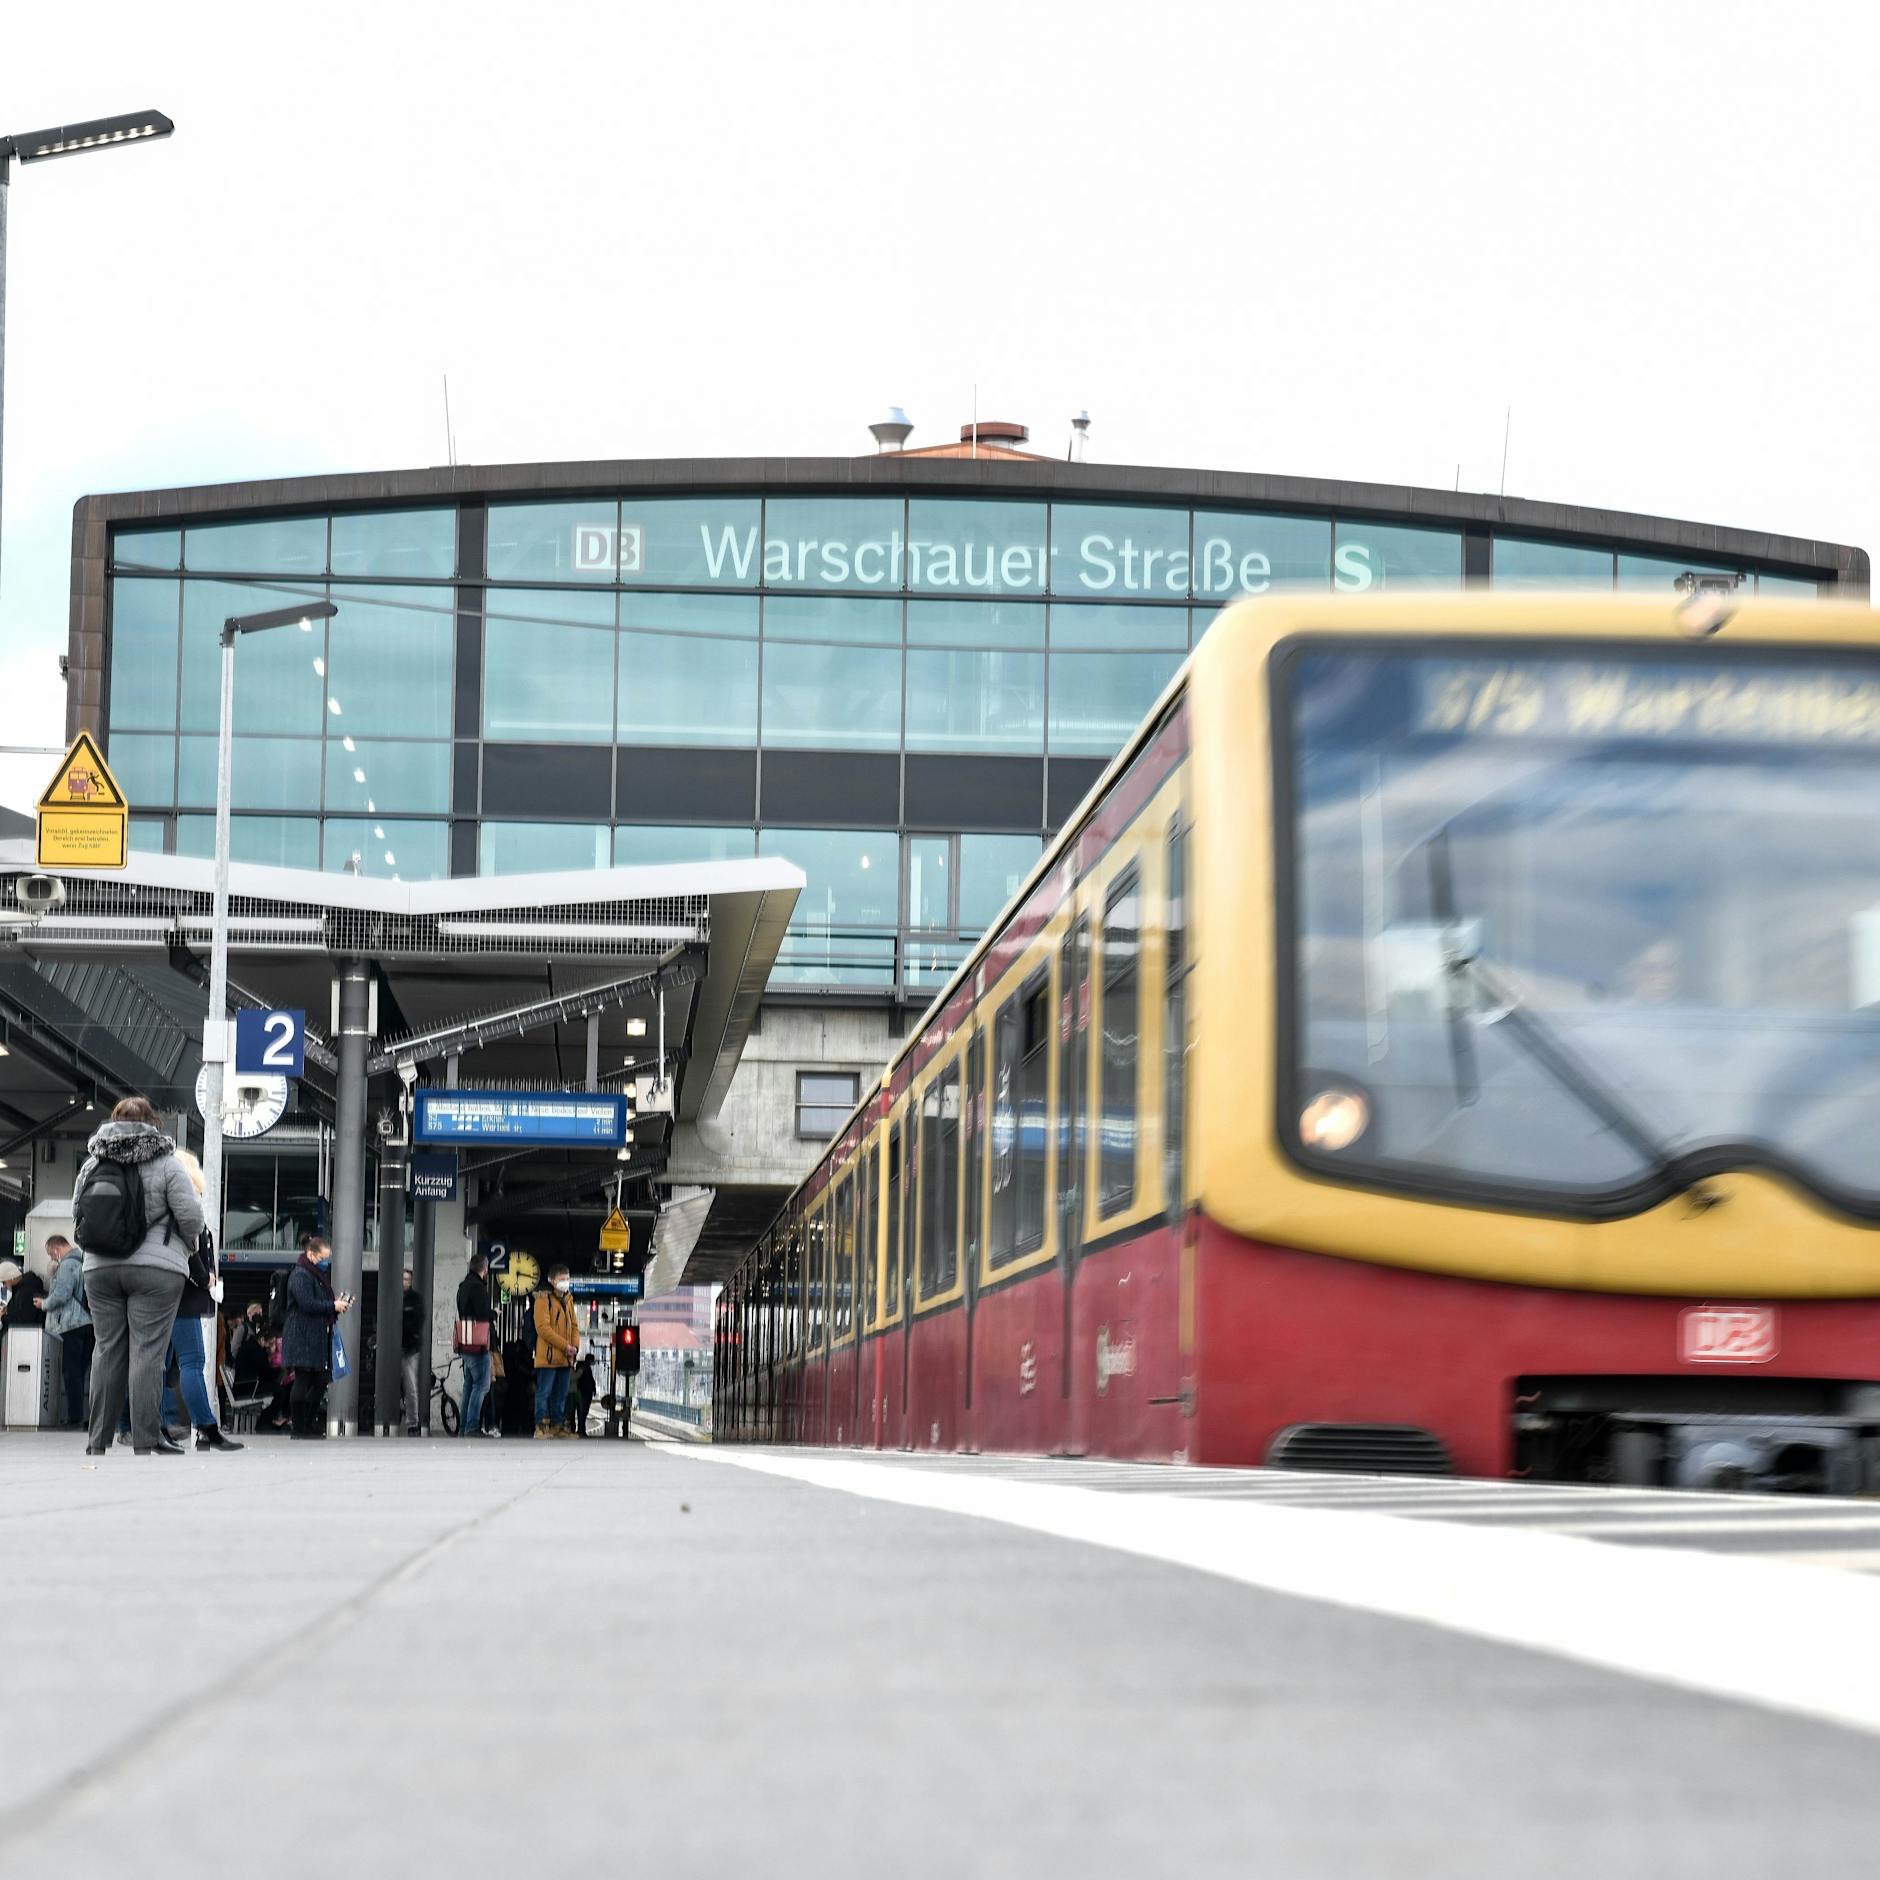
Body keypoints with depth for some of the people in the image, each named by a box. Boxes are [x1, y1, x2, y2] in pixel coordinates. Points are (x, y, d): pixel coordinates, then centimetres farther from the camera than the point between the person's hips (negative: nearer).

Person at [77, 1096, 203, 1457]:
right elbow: (191, 1216, -7)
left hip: (99, 1268, 4)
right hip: (156, 1268, -4)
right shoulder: (165, 1163, -4)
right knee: (147, 1352, -4)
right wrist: (186, 1244, 13)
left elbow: (77, 1211, 13)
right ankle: (145, 1443, -6)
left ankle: (98, 1443, 10)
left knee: (108, 1350, 9)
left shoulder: (92, 1164, 9)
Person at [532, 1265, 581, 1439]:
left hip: (565, 1358, 7)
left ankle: (558, 1425, 19)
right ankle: (541, 1427, -4)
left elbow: (574, 1325, 19)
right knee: (544, 1392, -5)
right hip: (548, 1356, -7)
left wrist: (575, 1346, 1)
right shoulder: (543, 1299, -9)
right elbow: (543, 1327, -16)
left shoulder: (568, 1300, 15)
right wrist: (565, 1346, -18)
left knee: (561, 1394, 12)